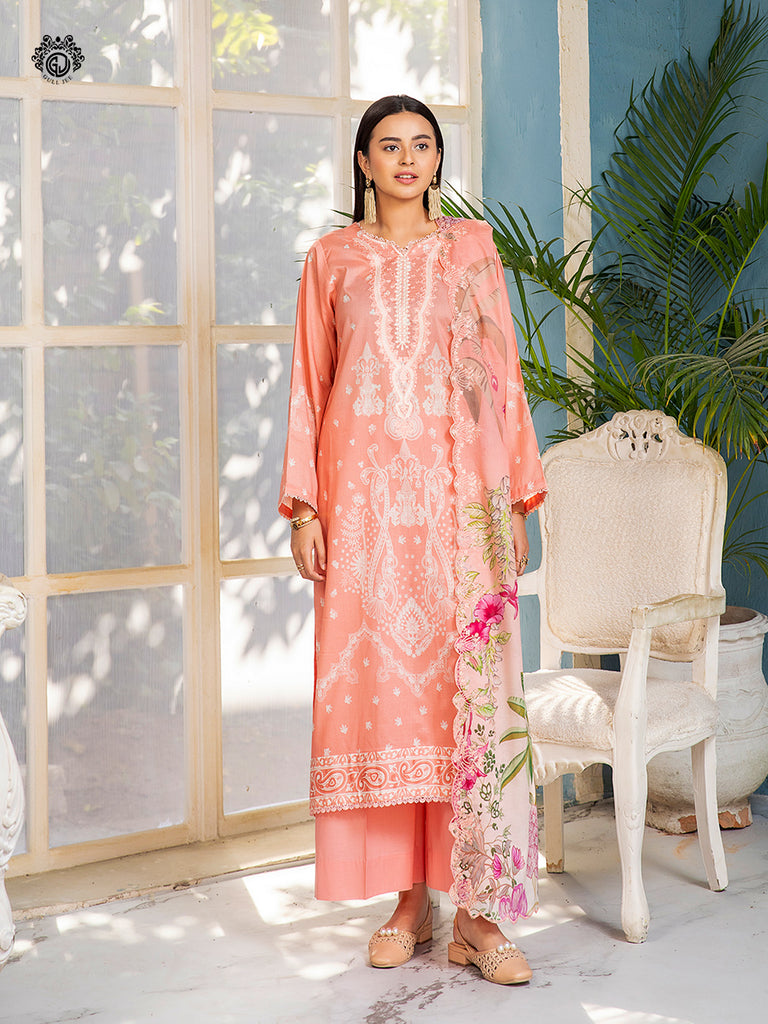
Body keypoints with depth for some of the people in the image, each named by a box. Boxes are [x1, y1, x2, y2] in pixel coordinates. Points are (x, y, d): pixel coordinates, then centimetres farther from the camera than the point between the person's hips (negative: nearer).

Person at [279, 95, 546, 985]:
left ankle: (480, 912, 0)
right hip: (367, 494, 0)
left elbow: (503, 375, 10)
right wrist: (305, 508, -1)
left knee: (474, 685, -6)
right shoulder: (333, 258, 10)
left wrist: (517, 500, 5)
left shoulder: (473, 247, 11)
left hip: (461, 492, 0)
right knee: (379, 679, 0)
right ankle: (407, 901, 12)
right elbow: (310, 386, 8)